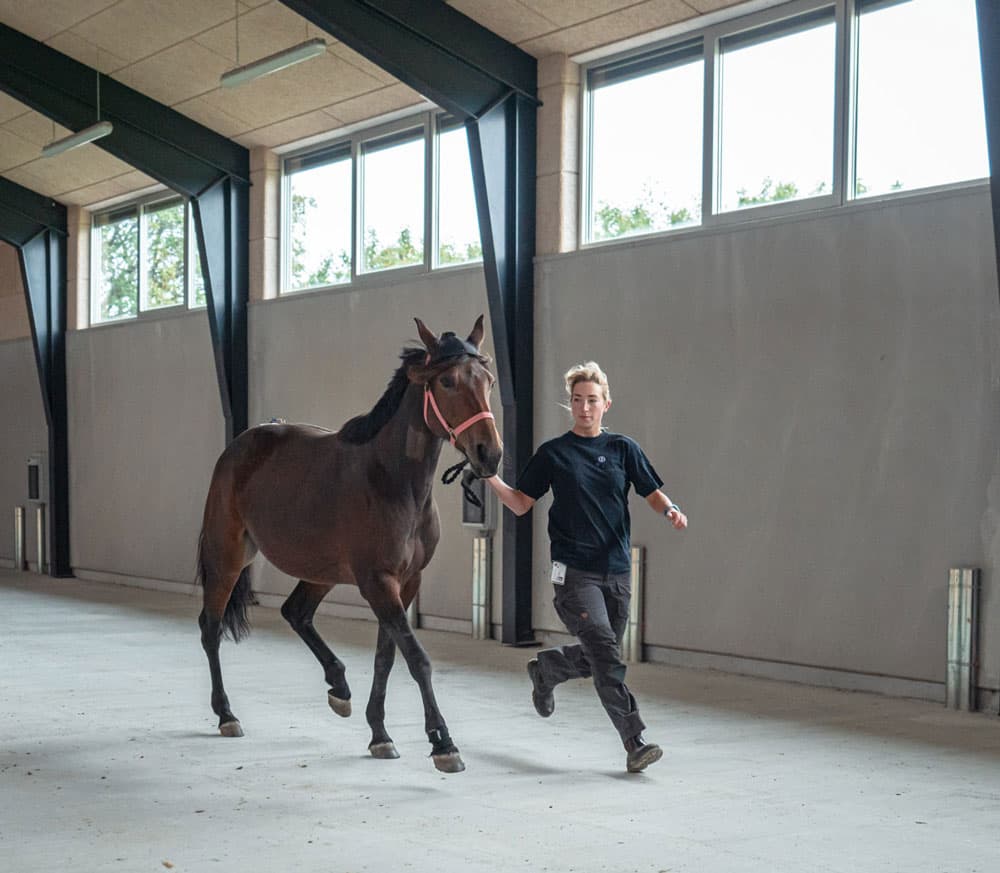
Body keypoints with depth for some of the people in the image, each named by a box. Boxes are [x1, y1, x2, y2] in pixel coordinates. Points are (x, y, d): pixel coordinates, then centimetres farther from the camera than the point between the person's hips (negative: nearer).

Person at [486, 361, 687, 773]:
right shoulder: (553, 453, 4)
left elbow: (652, 492, 8)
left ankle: (543, 669, 43)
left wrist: (671, 510, -13)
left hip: (617, 570, 4)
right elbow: (520, 504, 7)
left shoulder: (623, 448, 8)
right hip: (574, 571, -3)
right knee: (605, 653, -15)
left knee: (595, 659, 12)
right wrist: (491, 478, -9)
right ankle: (635, 743, -15)